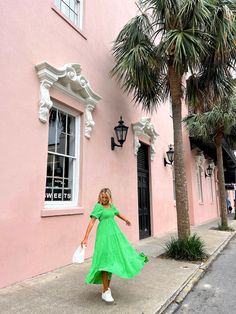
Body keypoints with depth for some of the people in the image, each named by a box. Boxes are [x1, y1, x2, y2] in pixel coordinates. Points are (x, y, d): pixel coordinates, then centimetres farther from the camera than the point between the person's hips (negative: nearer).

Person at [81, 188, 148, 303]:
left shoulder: (112, 206, 10)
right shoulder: (98, 207, -8)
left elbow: (118, 214, 30)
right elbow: (91, 222, -14)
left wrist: (126, 220, 47)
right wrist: (85, 238, -21)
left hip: (114, 233, 7)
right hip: (104, 234, -7)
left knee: (113, 258, 10)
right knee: (106, 260, -6)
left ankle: (107, 286, 25)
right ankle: (105, 292, 3)